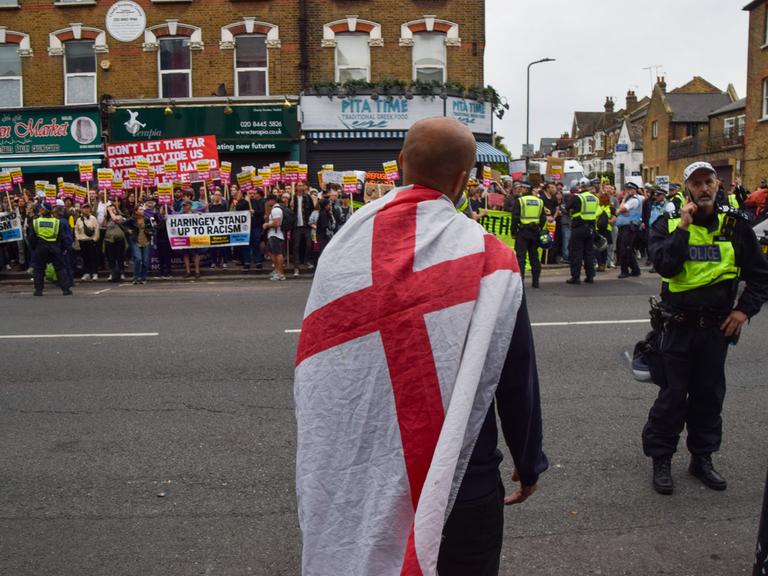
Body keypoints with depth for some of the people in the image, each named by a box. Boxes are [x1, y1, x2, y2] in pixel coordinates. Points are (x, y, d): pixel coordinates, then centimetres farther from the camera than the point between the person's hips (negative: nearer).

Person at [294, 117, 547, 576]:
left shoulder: (341, 249, -7)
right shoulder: (488, 259, -16)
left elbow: (315, 372, 2)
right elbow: (518, 381, -9)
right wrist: (529, 465, 8)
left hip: (355, 481, 3)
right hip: (462, 484, -3)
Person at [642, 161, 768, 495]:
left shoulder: (734, 227, 3)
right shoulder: (668, 225, -3)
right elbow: (665, 266, -20)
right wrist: (684, 226, -20)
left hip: (717, 327, 3)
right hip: (677, 326, -3)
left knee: (710, 395, 13)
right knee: (672, 395, 2)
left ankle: (702, 458, 29)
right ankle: (661, 460, 16)